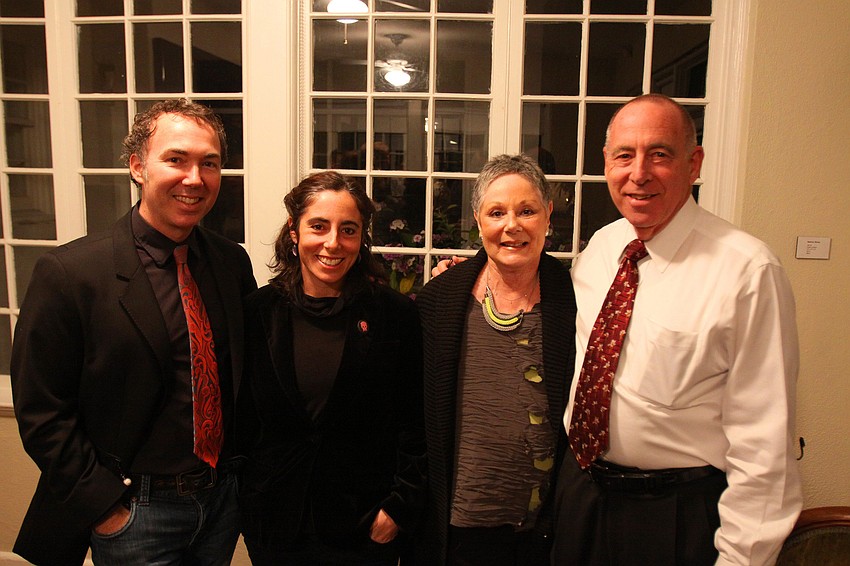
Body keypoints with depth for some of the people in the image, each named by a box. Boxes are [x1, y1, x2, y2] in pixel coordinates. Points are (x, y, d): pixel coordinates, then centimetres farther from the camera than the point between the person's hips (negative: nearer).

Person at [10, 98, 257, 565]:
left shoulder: (234, 262, -3)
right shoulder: (68, 273, -16)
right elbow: (43, 413, -11)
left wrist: (246, 468, 3)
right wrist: (106, 507, -11)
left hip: (224, 499, 5)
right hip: (135, 513, -4)